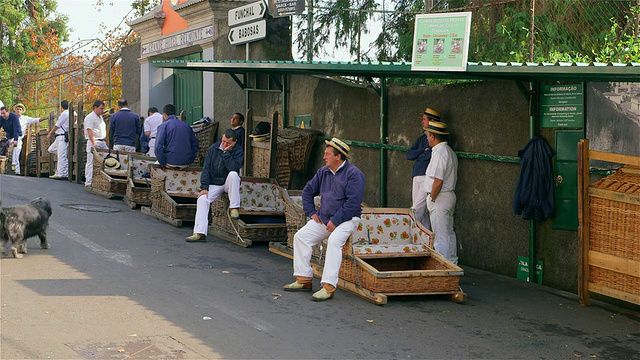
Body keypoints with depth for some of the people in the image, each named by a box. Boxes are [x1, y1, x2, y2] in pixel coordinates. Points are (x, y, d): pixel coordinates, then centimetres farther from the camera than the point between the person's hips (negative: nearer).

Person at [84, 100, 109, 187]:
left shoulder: (100, 117, 20)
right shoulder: (90, 117, -9)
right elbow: (90, 131, -17)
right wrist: (94, 143, -24)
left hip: (102, 142, 9)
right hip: (94, 142, -9)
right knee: (91, 162, -6)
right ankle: (88, 182, -4)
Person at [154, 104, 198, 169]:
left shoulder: (163, 126, -3)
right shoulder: (187, 125, 11)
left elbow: (158, 147, -13)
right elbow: (195, 145, 13)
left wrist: (163, 164, -5)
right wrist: (189, 162, 13)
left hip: (171, 163, -4)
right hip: (186, 163, 4)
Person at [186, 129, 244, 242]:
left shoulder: (238, 151, -7)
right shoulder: (213, 148, 1)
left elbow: (233, 167, -25)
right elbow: (206, 169, 0)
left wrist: (226, 152, -23)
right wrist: (204, 188, -10)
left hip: (228, 183, -2)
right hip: (214, 184, 2)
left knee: (233, 174, -35)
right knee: (202, 199, -23)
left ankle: (234, 208, -23)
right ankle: (200, 233, -28)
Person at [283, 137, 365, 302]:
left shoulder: (353, 174, -12)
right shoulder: (323, 172, 11)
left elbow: (353, 202, -20)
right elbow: (308, 191, 24)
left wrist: (335, 221, -21)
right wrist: (311, 212, 11)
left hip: (346, 219, -8)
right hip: (323, 218, 8)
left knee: (334, 241, -34)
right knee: (300, 236, -7)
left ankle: (328, 286, -35)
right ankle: (304, 280, -3)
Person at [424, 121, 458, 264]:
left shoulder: (439, 153, -19)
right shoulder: (450, 151, 13)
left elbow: (438, 181, -25)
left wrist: (432, 198, -13)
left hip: (439, 198, -10)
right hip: (450, 195, 10)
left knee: (440, 235, -7)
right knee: (449, 233, 17)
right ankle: (452, 263, 24)